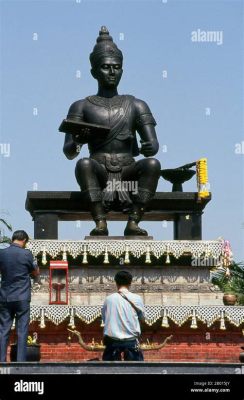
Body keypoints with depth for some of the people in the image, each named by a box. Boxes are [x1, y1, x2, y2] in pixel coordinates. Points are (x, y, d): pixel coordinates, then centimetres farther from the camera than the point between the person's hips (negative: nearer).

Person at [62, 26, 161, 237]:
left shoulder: (136, 106, 16)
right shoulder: (82, 107, 11)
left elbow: (153, 144, 6)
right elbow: (68, 152, 3)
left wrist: (149, 147, -19)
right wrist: (77, 142, -22)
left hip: (128, 174, 1)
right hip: (99, 175, -1)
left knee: (153, 164, -28)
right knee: (84, 164, -33)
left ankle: (133, 221, -33)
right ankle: (100, 222, -36)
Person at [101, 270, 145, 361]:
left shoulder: (109, 299, 0)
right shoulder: (136, 298, -2)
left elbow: (104, 318, 9)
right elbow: (142, 317, 10)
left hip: (113, 340, 1)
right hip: (131, 340, -1)